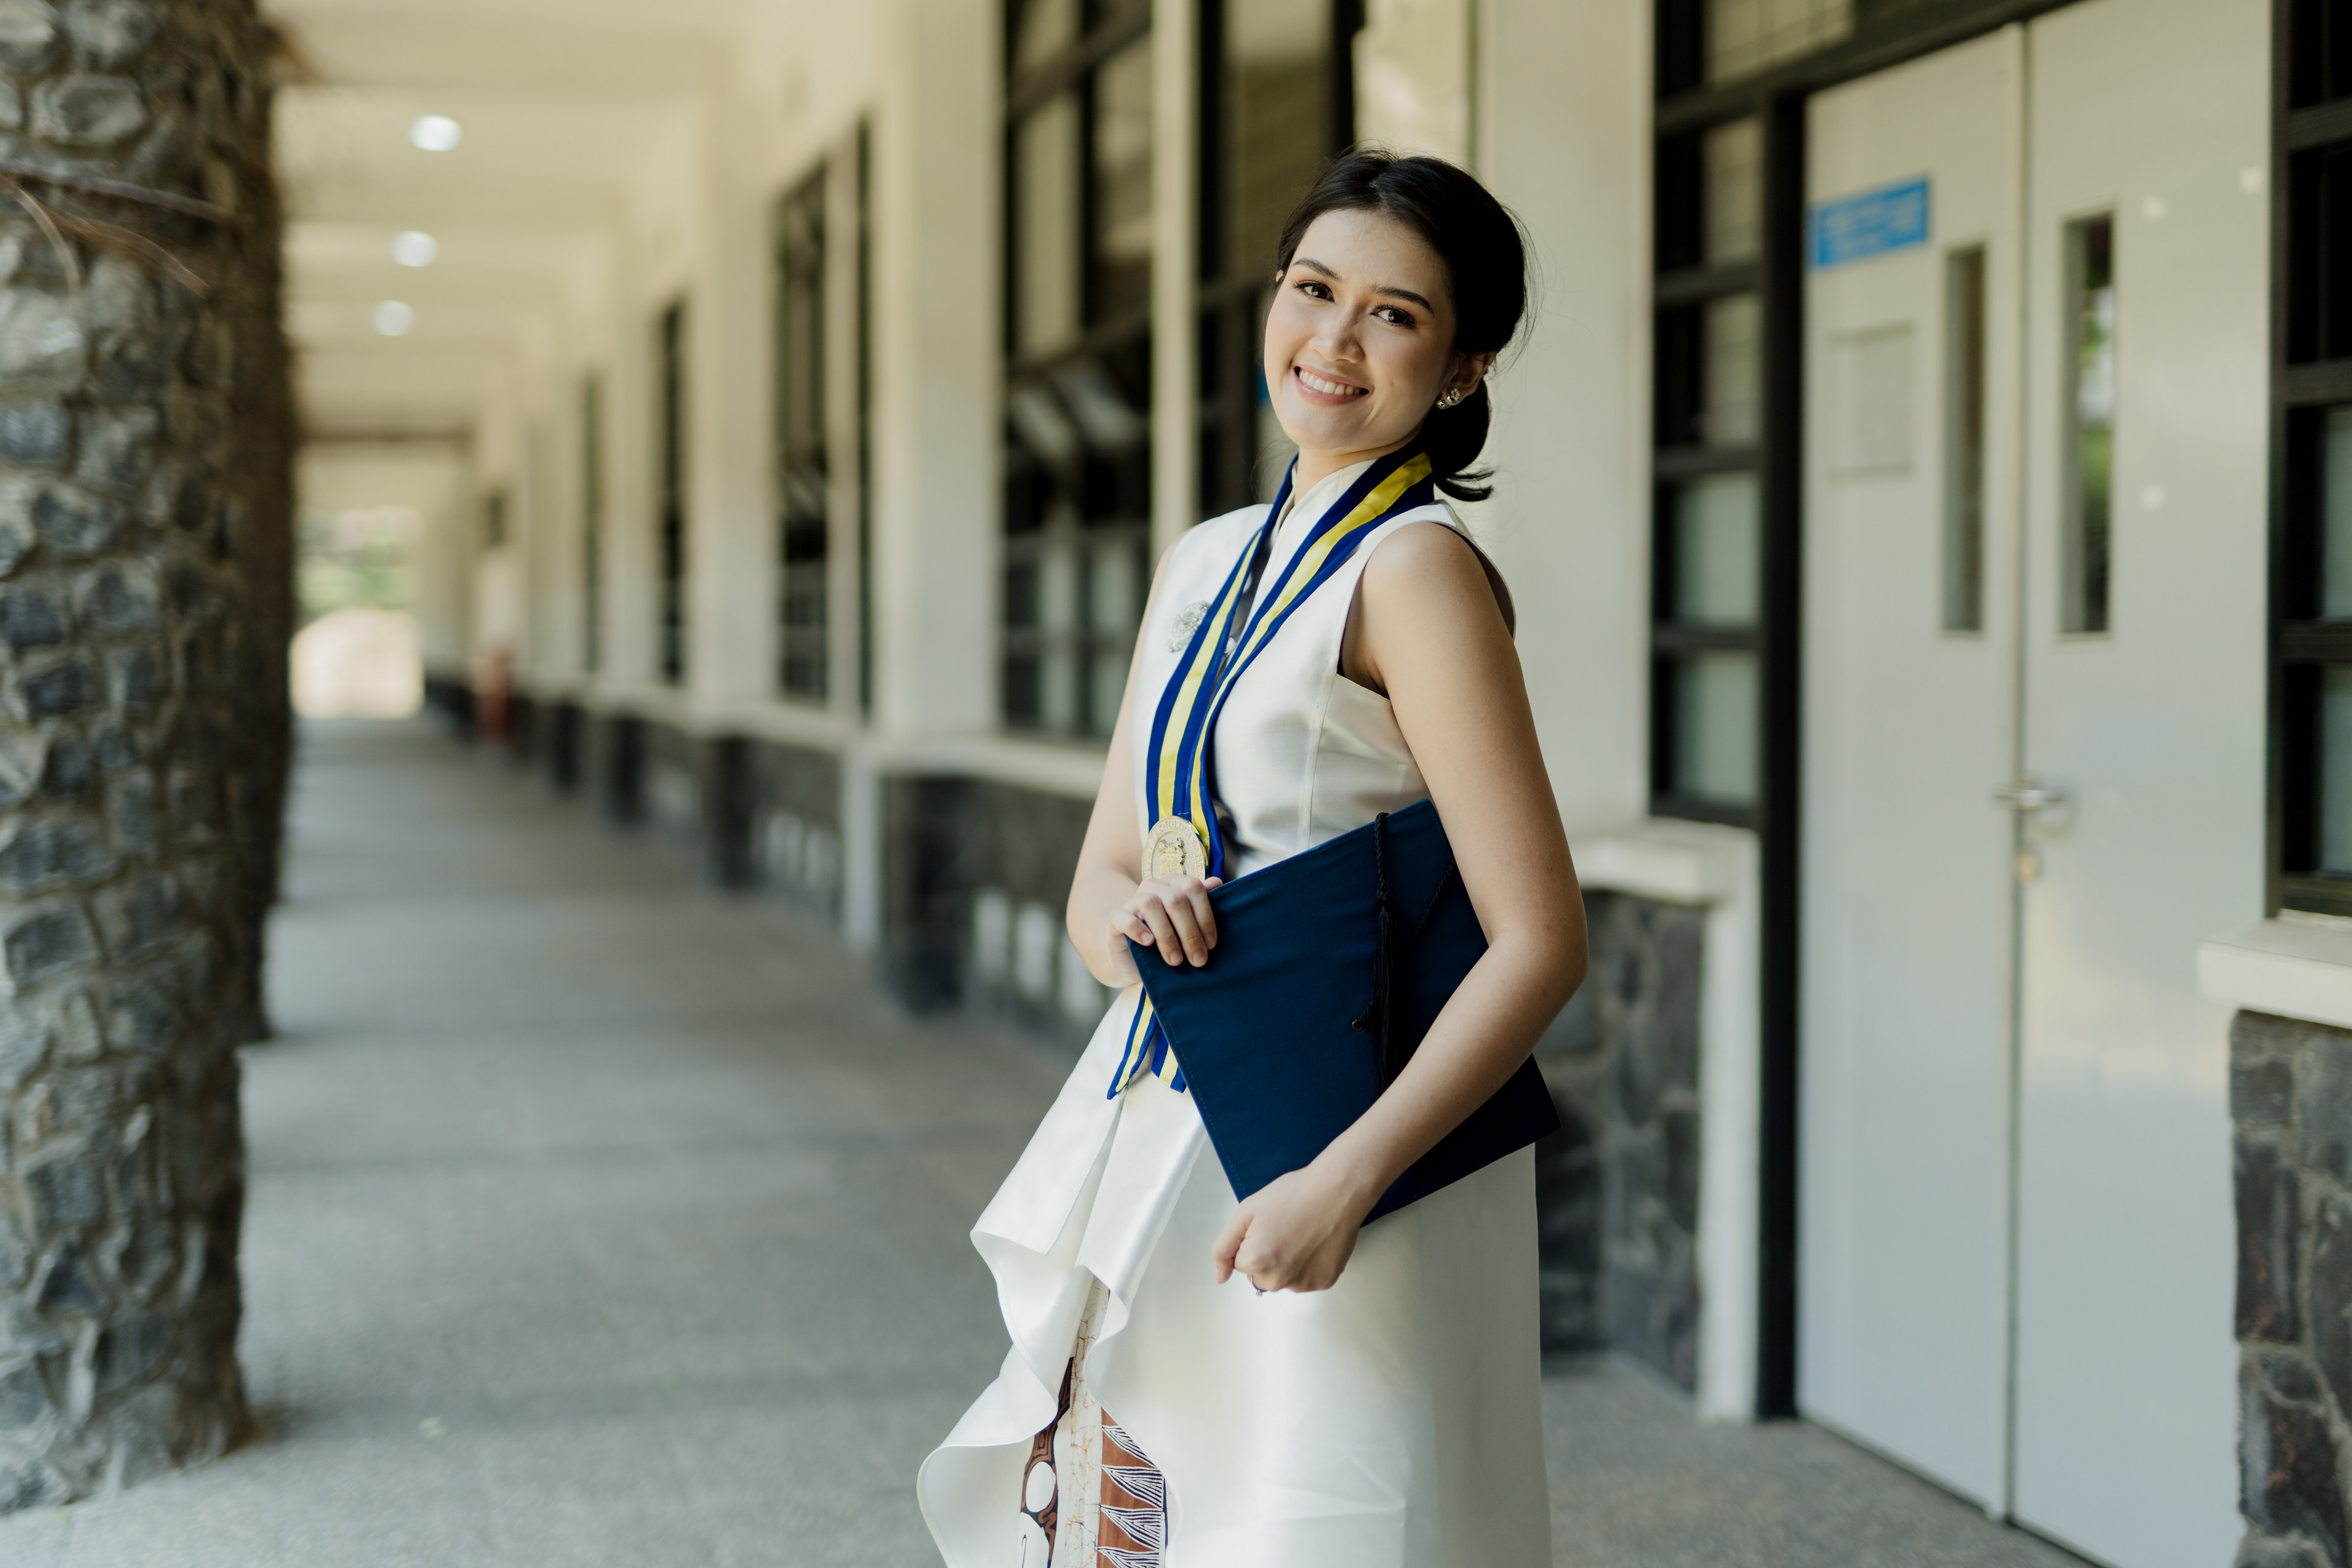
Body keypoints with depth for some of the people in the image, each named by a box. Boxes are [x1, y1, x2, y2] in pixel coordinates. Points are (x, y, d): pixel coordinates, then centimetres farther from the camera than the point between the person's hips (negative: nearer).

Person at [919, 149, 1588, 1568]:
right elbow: (1103, 875, 14)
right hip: (1157, 1134, 7)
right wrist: (1133, 922, -10)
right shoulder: (1205, 560, 11)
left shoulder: (1417, 565, -12)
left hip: (1322, 1146, -7)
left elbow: (1543, 941, -17)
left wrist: (1344, 1182, -23)